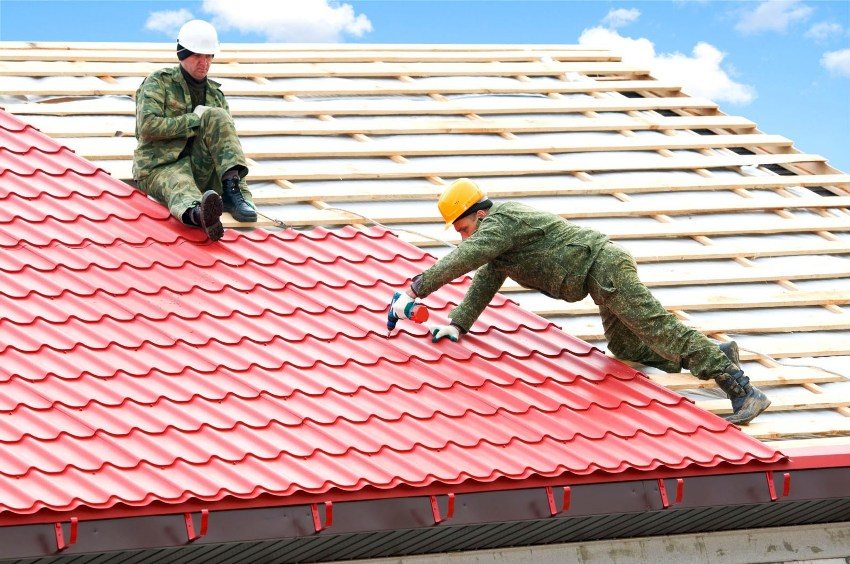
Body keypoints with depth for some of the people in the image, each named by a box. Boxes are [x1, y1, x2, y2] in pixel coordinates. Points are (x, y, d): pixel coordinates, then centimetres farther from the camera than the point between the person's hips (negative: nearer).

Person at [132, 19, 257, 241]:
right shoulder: (158, 82, 3)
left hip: (201, 169, 4)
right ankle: (199, 213, -79)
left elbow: (226, 133, 18)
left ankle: (232, 189, -36)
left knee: (216, 116, -20)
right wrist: (196, 121, -11)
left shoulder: (215, 94, 19)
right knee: (182, 191, -41)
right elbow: (148, 126, -11)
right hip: (161, 168, -4)